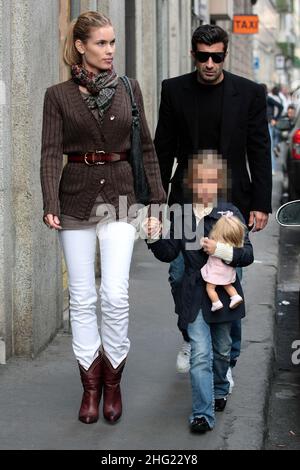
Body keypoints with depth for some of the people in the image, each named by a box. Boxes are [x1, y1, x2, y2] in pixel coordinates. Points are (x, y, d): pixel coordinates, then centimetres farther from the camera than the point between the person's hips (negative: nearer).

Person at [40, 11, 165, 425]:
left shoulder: (129, 89, 7)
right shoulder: (58, 96, 1)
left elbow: (145, 147, 9)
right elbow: (51, 154, -5)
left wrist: (158, 199, 3)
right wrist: (50, 205, -17)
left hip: (120, 196, 1)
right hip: (77, 196, 0)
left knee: (115, 294, -8)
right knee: (82, 296, 4)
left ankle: (112, 381, 10)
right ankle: (91, 385, 16)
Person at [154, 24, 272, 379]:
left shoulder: (249, 93, -1)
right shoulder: (174, 90, 2)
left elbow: (259, 152, -1)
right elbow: (163, 149, 6)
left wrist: (261, 205, -5)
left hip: (232, 203, -1)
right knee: (180, 275, -4)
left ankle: (225, 359, 20)